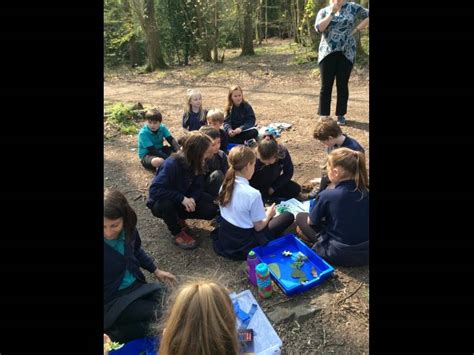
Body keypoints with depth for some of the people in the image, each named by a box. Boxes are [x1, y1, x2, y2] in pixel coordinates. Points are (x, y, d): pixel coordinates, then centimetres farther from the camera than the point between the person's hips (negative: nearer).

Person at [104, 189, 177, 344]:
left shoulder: (128, 229, -13)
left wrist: (156, 271, 13)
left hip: (134, 284, 6)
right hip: (111, 298, -5)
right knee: (150, 312, -19)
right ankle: (110, 326, 2)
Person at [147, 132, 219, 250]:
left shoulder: (197, 163, -12)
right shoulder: (172, 164, -32)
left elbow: (198, 186, -7)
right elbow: (155, 190, -36)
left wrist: (192, 198, -29)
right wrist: (182, 198, -39)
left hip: (184, 201, 5)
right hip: (161, 202, -5)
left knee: (210, 210, -15)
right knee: (166, 204, -41)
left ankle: (178, 218, 10)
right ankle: (178, 234, -12)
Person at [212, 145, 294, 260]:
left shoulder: (225, 185, -5)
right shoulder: (253, 194, -26)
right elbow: (258, 227, -15)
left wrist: (262, 211, 14)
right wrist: (269, 214, 5)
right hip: (243, 244, -7)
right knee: (288, 216, 1)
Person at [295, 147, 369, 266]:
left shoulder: (327, 195, -22)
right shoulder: (365, 190, -6)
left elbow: (311, 221, -3)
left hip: (341, 254, -5)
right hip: (365, 252, 5)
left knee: (301, 217, 10)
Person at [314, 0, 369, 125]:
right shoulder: (323, 11, 7)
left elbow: (368, 16, 9)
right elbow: (318, 28, -10)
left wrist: (357, 29, 1)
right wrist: (332, 13, -11)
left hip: (346, 53, 0)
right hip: (327, 53, 0)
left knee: (343, 85, 3)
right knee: (326, 85, 0)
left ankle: (341, 115, 12)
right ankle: (323, 114, 8)